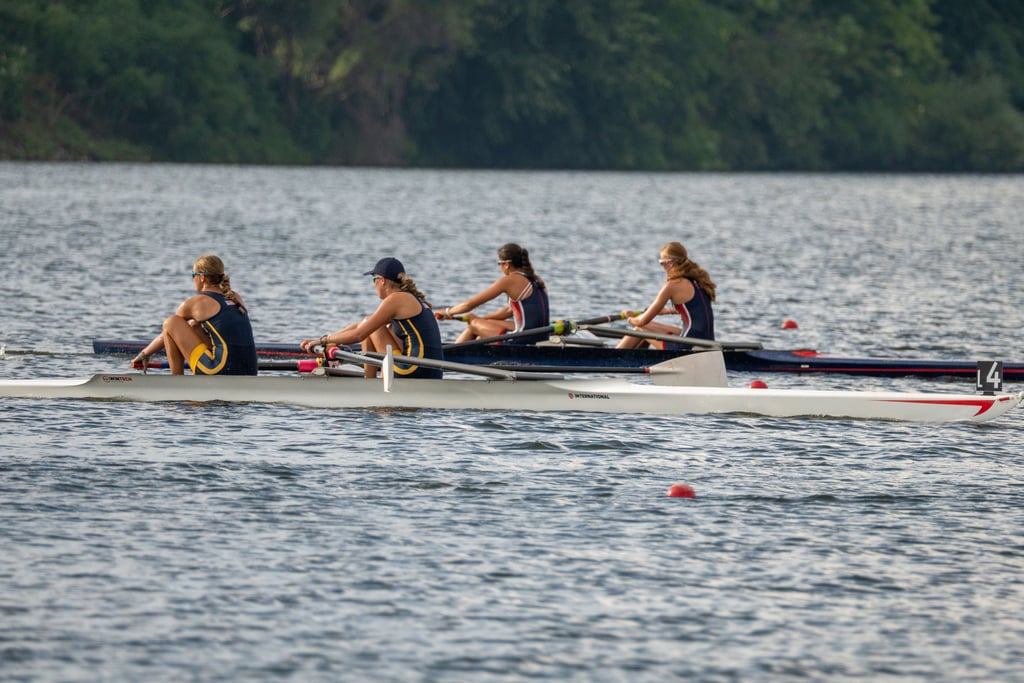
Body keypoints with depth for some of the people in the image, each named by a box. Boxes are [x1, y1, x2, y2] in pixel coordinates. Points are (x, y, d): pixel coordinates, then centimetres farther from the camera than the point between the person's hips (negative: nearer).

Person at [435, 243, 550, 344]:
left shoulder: (510, 281, -10)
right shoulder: (535, 280, 12)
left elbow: (470, 303, -4)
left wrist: (447, 312, 12)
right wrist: (480, 319, 28)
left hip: (523, 339, -8)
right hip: (541, 337, 8)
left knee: (474, 325, 13)